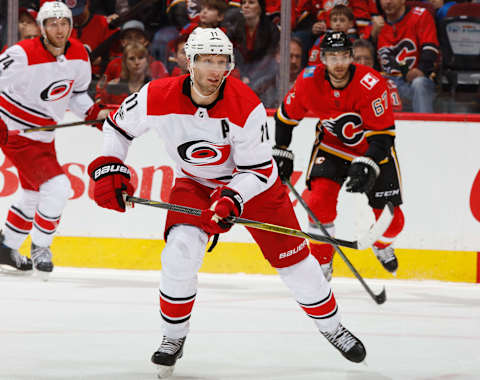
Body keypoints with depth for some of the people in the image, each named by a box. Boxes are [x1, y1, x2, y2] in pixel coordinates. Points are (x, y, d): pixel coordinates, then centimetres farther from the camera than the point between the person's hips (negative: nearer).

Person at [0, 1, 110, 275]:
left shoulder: (78, 55, -2)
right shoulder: (23, 55, -25)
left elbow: (76, 92, 13)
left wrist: (94, 113, -4)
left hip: (44, 135, 8)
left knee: (35, 194, 22)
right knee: (57, 189, -18)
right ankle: (40, 248, 2)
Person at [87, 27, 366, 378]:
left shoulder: (248, 107, -29)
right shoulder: (158, 98, -24)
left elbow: (260, 170, -22)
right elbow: (118, 126, -5)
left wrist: (232, 199, -38)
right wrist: (109, 169, -16)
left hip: (251, 180, -1)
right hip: (195, 182, 1)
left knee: (291, 257, 0)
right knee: (181, 249, -22)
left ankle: (332, 327, 22)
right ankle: (174, 336, -3)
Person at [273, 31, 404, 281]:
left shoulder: (371, 85, -30)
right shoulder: (309, 81, -20)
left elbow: (383, 135, -28)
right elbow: (286, 115, -1)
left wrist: (366, 166, -40)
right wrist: (281, 152, -1)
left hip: (373, 148, -2)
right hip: (332, 145, 2)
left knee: (391, 219, -1)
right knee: (320, 200, -21)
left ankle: (381, 245, 36)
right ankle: (321, 263, -4)